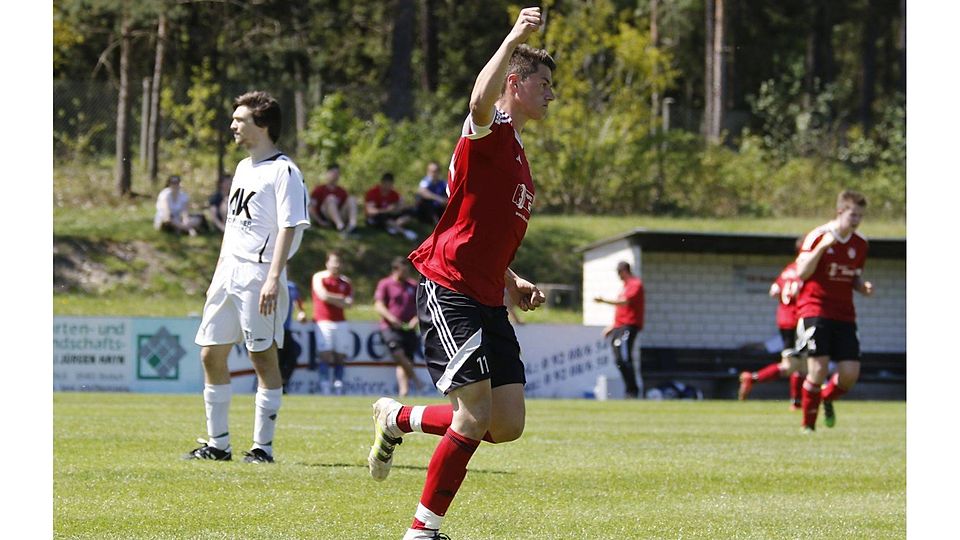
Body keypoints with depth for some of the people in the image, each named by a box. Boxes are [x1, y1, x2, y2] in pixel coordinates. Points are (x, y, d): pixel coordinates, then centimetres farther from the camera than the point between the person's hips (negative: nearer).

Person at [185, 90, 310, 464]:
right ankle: (217, 443, 16)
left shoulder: (283, 171, -9)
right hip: (229, 274, 9)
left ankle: (263, 446, 0)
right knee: (211, 354, 8)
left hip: (259, 275, -9)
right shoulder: (243, 168, 18)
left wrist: (273, 278, -24)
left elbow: (289, 227, -16)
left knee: (263, 356, -4)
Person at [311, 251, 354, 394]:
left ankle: (339, 388, 3)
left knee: (340, 357, 1)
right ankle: (325, 388, -16)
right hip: (324, 322, -4)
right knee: (325, 355, -13)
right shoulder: (319, 278, 2)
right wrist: (341, 299, -2)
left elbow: (349, 303, 3)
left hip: (341, 322, 4)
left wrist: (332, 299, -9)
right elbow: (323, 295, -13)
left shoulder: (346, 282, 14)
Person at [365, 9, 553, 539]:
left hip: (486, 302, 9)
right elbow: (480, 101, -33)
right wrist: (512, 41, -32)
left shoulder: (517, 156, 23)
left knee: (508, 426, 1)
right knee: (476, 418, -15)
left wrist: (514, 284, 16)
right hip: (449, 292, -9)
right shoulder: (491, 133, -5)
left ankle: (397, 418, 22)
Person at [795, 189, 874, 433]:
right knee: (818, 369, -14)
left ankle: (827, 399, 28)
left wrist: (863, 286, -2)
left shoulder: (860, 244, 9)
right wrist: (822, 247, -26)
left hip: (844, 314, 5)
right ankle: (808, 426, 3)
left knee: (850, 374, -6)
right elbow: (801, 272, -15)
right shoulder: (818, 236, -7)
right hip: (815, 309, -5)